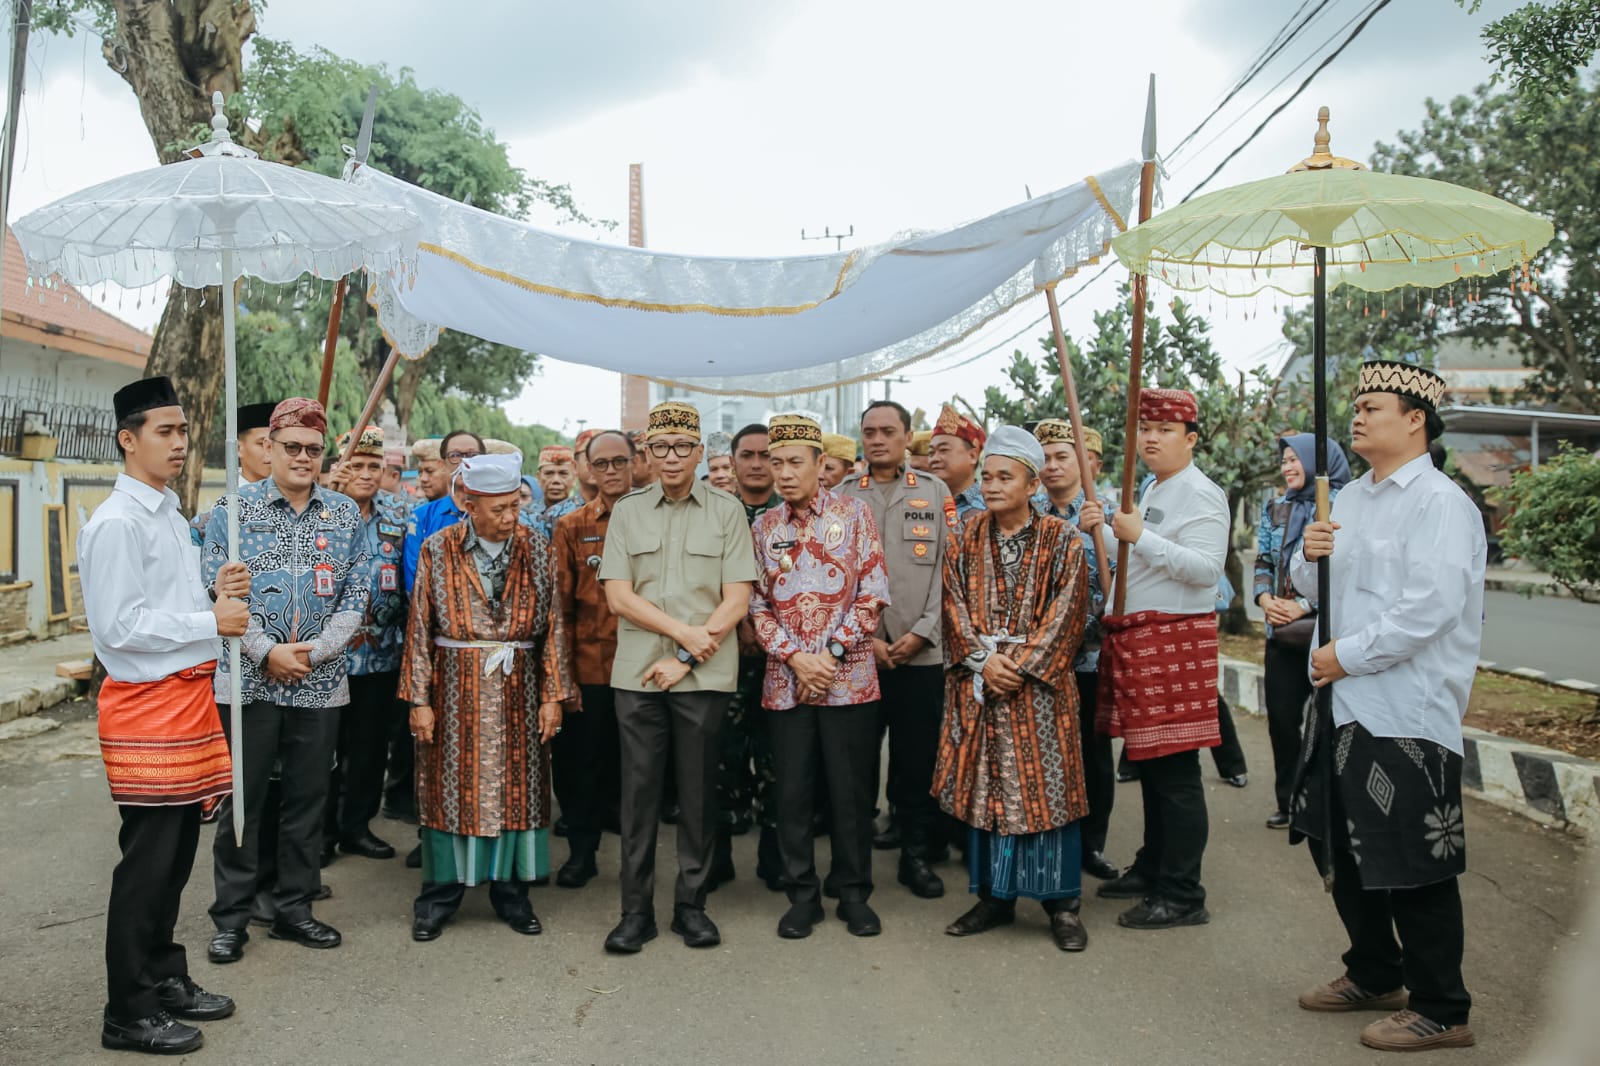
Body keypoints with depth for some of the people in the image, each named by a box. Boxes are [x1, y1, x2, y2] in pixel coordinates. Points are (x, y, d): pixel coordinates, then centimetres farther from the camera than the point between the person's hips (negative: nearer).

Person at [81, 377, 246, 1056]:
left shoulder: (170, 516, 15)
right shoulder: (117, 523, -14)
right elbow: (120, 625, -20)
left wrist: (214, 591, 3)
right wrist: (213, 619, -16)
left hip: (187, 695, 9)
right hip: (146, 702, -9)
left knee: (177, 851, 17)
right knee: (148, 859, -1)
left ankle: (165, 978, 31)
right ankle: (129, 1014, 12)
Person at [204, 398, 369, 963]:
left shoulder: (346, 514, 6)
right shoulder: (234, 510, 0)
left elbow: (357, 594, 3)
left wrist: (315, 652, -9)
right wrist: (267, 653, -13)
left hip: (320, 682, 2)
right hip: (249, 678, -2)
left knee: (307, 798, 10)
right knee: (241, 797, 5)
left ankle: (294, 908, 23)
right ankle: (231, 916, 18)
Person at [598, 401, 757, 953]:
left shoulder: (726, 511, 3)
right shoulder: (627, 511, 8)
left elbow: (737, 600, -3)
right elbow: (618, 597, 1)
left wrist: (686, 659, -10)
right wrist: (684, 630, -11)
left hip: (704, 676, -1)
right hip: (637, 673, 1)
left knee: (698, 790, 6)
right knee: (639, 789, 5)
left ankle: (691, 903, 19)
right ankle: (636, 909, 15)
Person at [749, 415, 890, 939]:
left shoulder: (854, 513, 0)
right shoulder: (764, 527, 7)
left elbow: (873, 594, -4)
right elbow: (757, 605, 6)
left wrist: (830, 654, -11)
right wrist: (795, 657, -8)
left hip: (849, 677, -2)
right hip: (786, 680, 2)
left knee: (851, 791, 5)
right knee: (792, 792, 6)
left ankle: (854, 893, 21)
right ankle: (802, 895, 21)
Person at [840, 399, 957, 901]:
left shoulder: (935, 493, 6)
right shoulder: (842, 497, 6)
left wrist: (921, 633, -7)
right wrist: (864, 638, -7)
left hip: (922, 651, 0)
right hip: (858, 650, 0)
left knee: (919, 757, 5)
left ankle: (918, 855, 18)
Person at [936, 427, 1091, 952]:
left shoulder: (1061, 539, -2)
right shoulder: (970, 536, 8)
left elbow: (1065, 612, -7)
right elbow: (955, 602, 3)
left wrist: (1020, 666, -14)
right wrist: (983, 658, -10)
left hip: (1037, 682, -3)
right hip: (978, 681, 3)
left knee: (1045, 786, -1)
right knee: (983, 785, 6)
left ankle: (1061, 903, 11)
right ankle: (993, 896, 19)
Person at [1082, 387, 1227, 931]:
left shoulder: (1200, 494, -9)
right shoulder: (1152, 493, 19)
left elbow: (1207, 568, -20)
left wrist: (1140, 537, -21)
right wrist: (1100, 530, 7)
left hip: (1174, 639, -9)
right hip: (1136, 637, 9)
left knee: (1175, 770, -5)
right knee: (1149, 763, 17)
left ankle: (1182, 895, 3)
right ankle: (1153, 869, 30)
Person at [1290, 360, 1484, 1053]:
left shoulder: (1439, 503, -12)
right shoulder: (1351, 499, 14)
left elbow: (1430, 607, -22)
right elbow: (1314, 587, 16)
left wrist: (1346, 656, -16)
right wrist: (1309, 557, -5)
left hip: (1407, 714, -9)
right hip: (1345, 703, 9)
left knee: (1412, 864, -1)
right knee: (1337, 843, 17)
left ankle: (1441, 1010, 14)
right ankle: (1375, 975, 35)